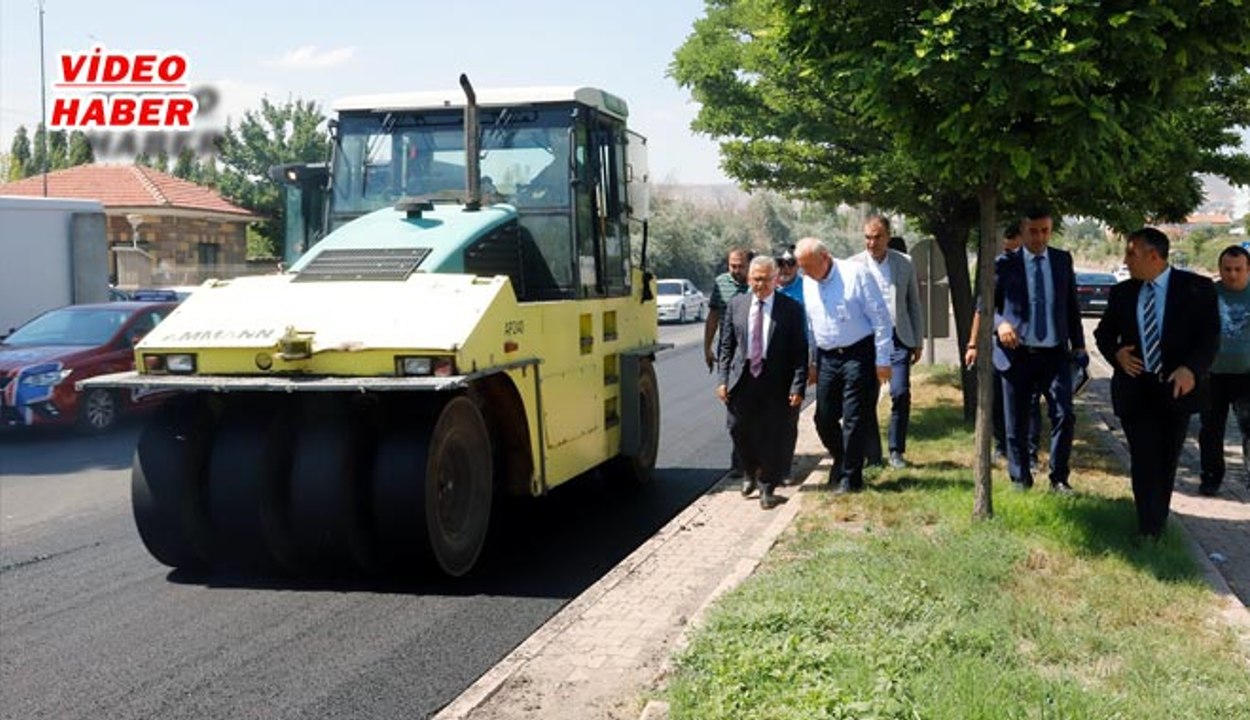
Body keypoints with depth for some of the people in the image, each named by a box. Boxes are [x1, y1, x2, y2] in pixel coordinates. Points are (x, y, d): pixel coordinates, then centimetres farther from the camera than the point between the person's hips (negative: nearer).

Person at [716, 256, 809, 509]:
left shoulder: (792, 309, -4)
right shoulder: (736, 305, 5)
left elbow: (800, 351, -5)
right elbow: (726, 346, 8)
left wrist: (797, 386, -12)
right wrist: (723, 379, 0)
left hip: (775, 383, -3)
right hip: (742, 381, 3)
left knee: (771, 436, 3)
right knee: (739, 430, 9)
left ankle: (767, 488, 20)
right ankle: (750, 473, 37)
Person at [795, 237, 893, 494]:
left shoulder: (855, 274, -9)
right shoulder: (807, 284, 8)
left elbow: (880, 318, -9)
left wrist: (882, 359, -11)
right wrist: (810, 363, 15)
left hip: (858, 355, -5)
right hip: (826, 358, 6)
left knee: (854, 419, -3)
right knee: (824, 419, 6)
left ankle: (850, 478, 7)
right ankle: (841, 461, 31)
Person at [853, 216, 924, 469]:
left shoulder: (904, 263, 8)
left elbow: (914, 304, 12)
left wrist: (918, 341, 10)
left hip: (898, 337, 1)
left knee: (901, 394, -9)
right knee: (867, 399, 0)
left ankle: (896, 451, 6)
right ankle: (872, 455, 11)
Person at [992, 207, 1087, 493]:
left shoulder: (1063, 260, 8)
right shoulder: (1004, 263, 1)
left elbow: (1072, 304, 12)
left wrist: (1078, 344, 9)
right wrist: (1000, 323, -18)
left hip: (1055, 352, 1)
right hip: (1017, 352, -1)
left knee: (1064, 415, -8)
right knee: (1016, 423, 6)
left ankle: (1059, 478, 7)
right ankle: (1020, 480, 21)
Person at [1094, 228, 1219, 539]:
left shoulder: (1197, 288, -4)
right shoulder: (1122, 292, 6)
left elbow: (1210, 337, -8)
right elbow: (1103, 333, 16)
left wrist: (1192, 369, -26)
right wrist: (1116, 353, -5)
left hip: (1177, 388, -1)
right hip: (1135, 389, 1)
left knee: (1166, 461, 12)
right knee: (1145, 461, -5)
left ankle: (1157, 525, 28)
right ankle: (1151, 533, 0)